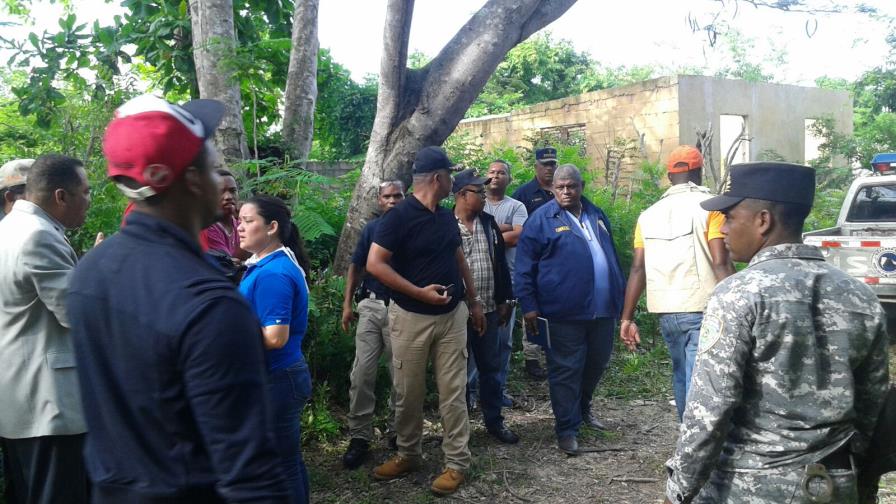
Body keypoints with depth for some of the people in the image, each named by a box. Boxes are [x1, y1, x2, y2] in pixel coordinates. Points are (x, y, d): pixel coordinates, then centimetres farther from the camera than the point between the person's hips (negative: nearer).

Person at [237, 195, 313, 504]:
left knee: (280, 466, 4)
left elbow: (275, 338, -26)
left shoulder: (272, 274, -22)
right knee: (288, 461, 20)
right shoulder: (268, 264, 10)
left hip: (275, 381, -10)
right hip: (279, 377, 10)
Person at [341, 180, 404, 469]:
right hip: (371, 305, 2)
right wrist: (347, 303, 6)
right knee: (362, 372, -2)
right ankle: (359, 437, 5)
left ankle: (397, 430, 24)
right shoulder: (371, 228, 6)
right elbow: (356, 266, 12)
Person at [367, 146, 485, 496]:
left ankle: (457, 463, 13)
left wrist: (474, 302, 18)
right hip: (411, 318, -4)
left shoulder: (447, 217, 8)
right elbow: (374, 264, -18)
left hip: (452, 316, 5)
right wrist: (419, 292, -21)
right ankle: (408, 454, 28)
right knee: (408, 393, 9)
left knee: (452, 392, 5)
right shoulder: (399, 216, -13)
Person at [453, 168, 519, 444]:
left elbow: (500, 262, 12)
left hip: (488, 309, 5)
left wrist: (504, 300, 11)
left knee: (491, 367, 12)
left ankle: (494, 420, 25)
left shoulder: (489, 223, 8)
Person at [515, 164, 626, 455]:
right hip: (564, 311, -6)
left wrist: (621, 293, 21)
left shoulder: (597, 215, 14)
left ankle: (582, 407, 40)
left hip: (603, 309, 6)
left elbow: (612, 256, 23)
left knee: (598, 362, 17)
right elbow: (525, 267, -5)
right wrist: (529, 307, -9)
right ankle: (567, 429, 11)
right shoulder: (542, 219, -4)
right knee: (566, 371, 0)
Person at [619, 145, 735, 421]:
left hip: (665, 311, 5)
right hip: (702, 309, -5)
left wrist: (627, 318, 8)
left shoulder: (649, 214, 10)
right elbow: (721, 263, -12)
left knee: (681, 375, 21)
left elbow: (637, 269, 6)